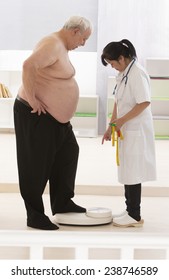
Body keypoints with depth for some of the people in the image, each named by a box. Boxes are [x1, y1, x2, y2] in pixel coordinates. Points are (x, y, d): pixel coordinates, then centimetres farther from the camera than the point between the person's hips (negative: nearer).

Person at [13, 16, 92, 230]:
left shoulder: (61, 46, 14)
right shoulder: (53, 45, -18)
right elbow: (28, 65, -33)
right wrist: (32, 99, -28)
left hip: (54, 116, 10)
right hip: (36, 114, -10)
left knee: (68, 153, 15)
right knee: (36, 165, -2)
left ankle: (62, 203, 25)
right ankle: (35, 216, 8)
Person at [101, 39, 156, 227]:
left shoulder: (137, 73, -16)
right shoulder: (122, 74, 12)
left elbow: (144, 102, -22)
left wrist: (122, 120, -18)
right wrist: (111, 126, 16)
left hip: (137, 130, -9)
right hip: (126, 130, 9)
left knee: (132, 173, -4)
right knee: (127, 171, 13)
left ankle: (135, 216, 4)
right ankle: (130, 211, 22)